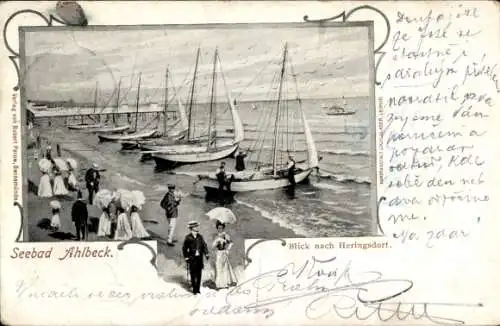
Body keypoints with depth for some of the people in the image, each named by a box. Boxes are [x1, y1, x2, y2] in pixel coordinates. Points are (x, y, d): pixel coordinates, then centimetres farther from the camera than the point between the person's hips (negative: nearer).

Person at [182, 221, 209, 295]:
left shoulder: (200, 236, 4)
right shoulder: (188, 237, -7)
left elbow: (204, 245, 9)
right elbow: (184, 248, -3)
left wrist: (206, 254, -2)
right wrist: (186, 258, -6)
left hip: (199, 257, 4)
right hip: (192, 258, -4)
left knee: (199, 275, 6)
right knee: (193, 274, 2)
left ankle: (197, 289, 15)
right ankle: (194, 289, 13)